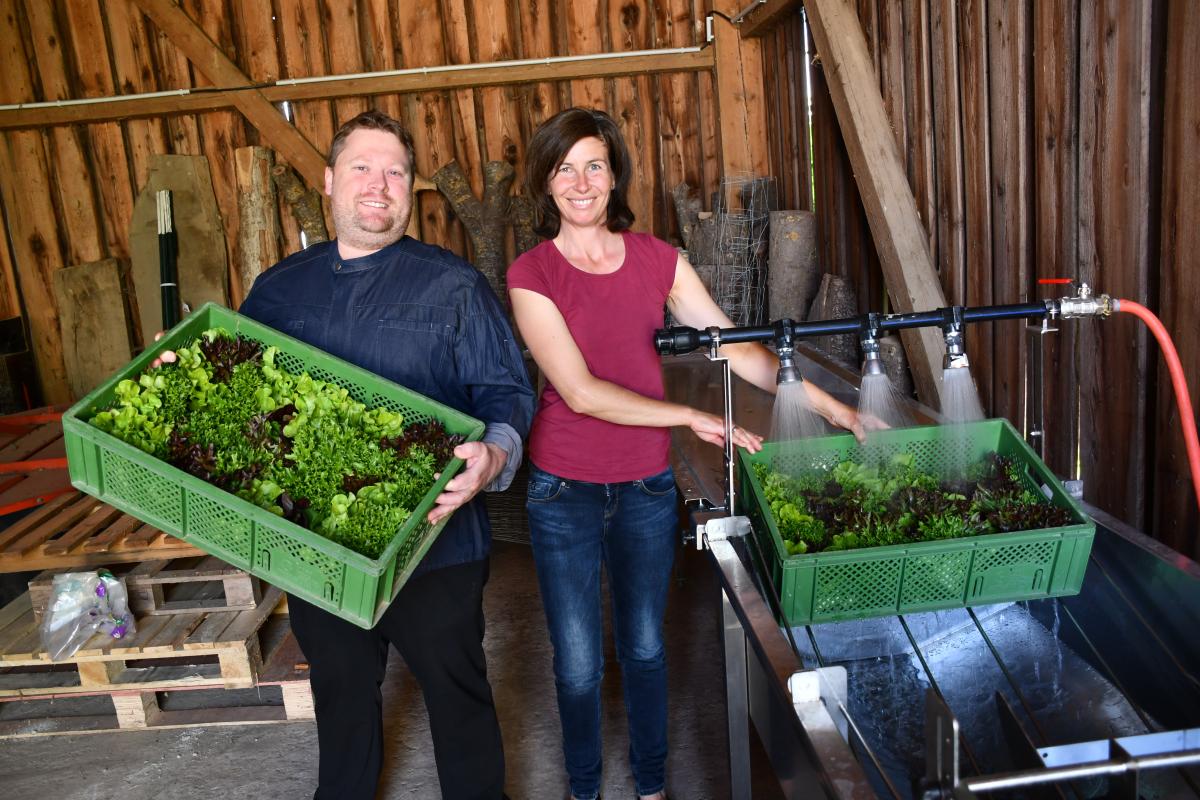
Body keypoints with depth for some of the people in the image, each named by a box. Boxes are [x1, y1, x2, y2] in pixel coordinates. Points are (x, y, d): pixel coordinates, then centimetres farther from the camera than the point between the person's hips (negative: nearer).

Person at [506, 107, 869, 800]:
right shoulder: (531, 275, -11)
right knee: (579, 663, 11)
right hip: (565, 493, -2)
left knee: (645, 646, 18)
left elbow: (737, 349, 1)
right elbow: (581, 392, -19)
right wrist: (693, 418, -19)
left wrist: (830, 406, -4)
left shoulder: (657, 260, -1)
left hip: (647, 487, 2)